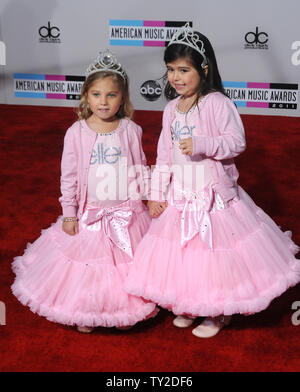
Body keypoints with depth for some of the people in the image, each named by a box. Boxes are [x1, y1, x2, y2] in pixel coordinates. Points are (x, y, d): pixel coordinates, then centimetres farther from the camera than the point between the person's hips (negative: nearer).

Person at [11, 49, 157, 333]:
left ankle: (123, 310, 34)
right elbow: (68, 176, -4)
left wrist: (148, 200, 3)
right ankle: (85, 314, 32)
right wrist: (69, 213, -4)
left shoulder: (130, 130, -5)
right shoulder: (77, 132, -8)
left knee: (125, 263, 11)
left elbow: (141, 169, 3)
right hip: (90, 213, 0)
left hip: (127, 213, 1)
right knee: (87, 259, 10)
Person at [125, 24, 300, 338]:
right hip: (179, 195, 6)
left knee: (214, 250, 4)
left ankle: (217, 314, 26)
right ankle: (187, 307, 36)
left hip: (213, 194, -6)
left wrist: (202, 144, -29)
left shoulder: (217, 103, -13)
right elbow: (164, 155, 9)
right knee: (180, 250, 14)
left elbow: (237, 141, -16)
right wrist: (157, 194, 8)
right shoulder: (171, 109, 7)